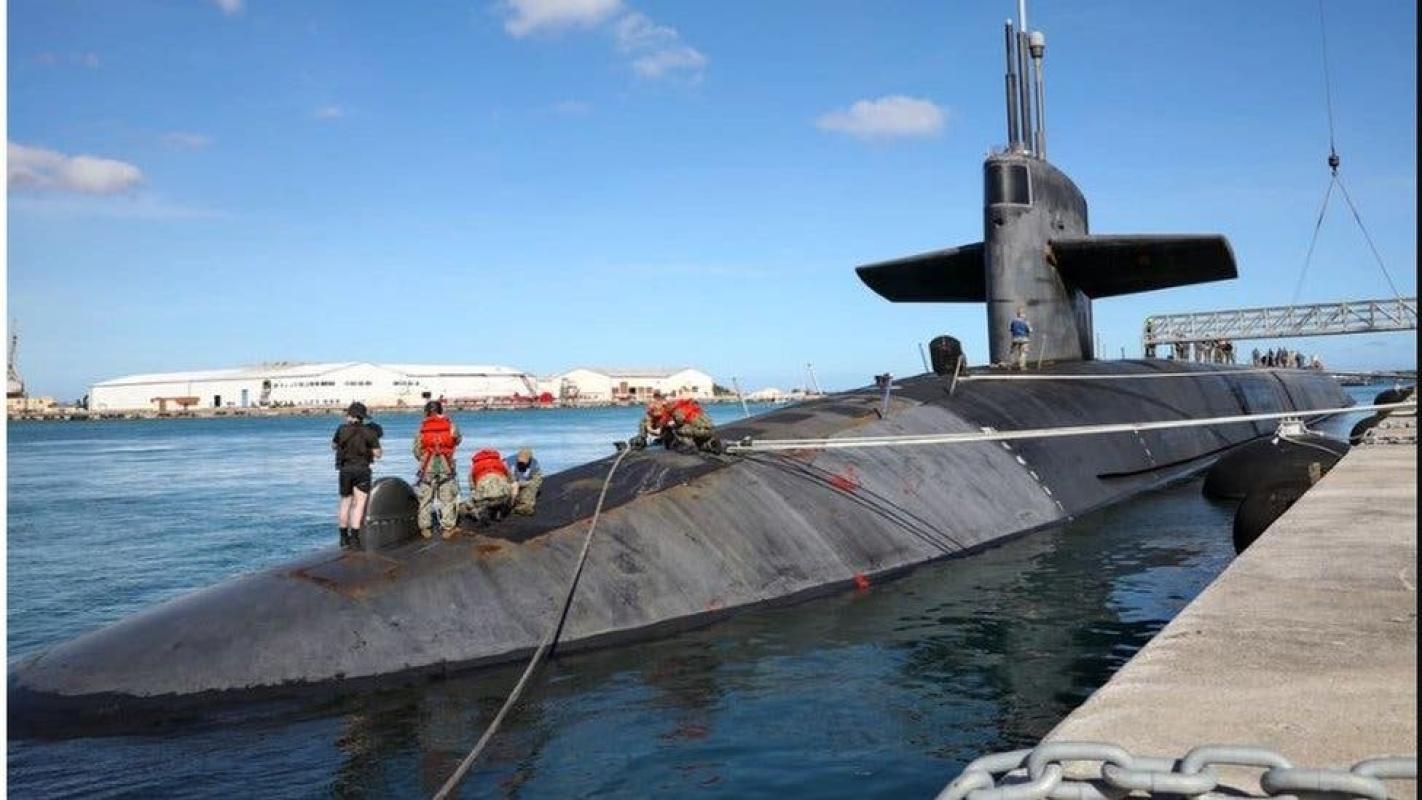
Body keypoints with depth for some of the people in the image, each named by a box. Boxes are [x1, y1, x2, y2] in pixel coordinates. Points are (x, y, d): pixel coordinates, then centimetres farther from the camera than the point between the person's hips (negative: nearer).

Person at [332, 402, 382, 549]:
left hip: (344, 470, 3)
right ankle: (354, 537, -8)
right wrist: (375, 440, 8)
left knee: (345, 503, 15)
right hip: (361, 470, -3)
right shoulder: (368, 432, -9)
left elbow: (334, 446, 16)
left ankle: (344, 537, 21)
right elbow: (377, 454, -8)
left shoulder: (342, 429, -2)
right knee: (359, 504, -1)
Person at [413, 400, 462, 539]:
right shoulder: (450, 425, 0)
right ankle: (447, 528, 5)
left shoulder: (422, 427, 1)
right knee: (447, 498, 6)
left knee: (425, 498, 10)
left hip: (427, 466, 0)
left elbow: (416, 449, 4)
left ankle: (425, 528, 12)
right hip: (446, 466, 0)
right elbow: (458, 440, 14)